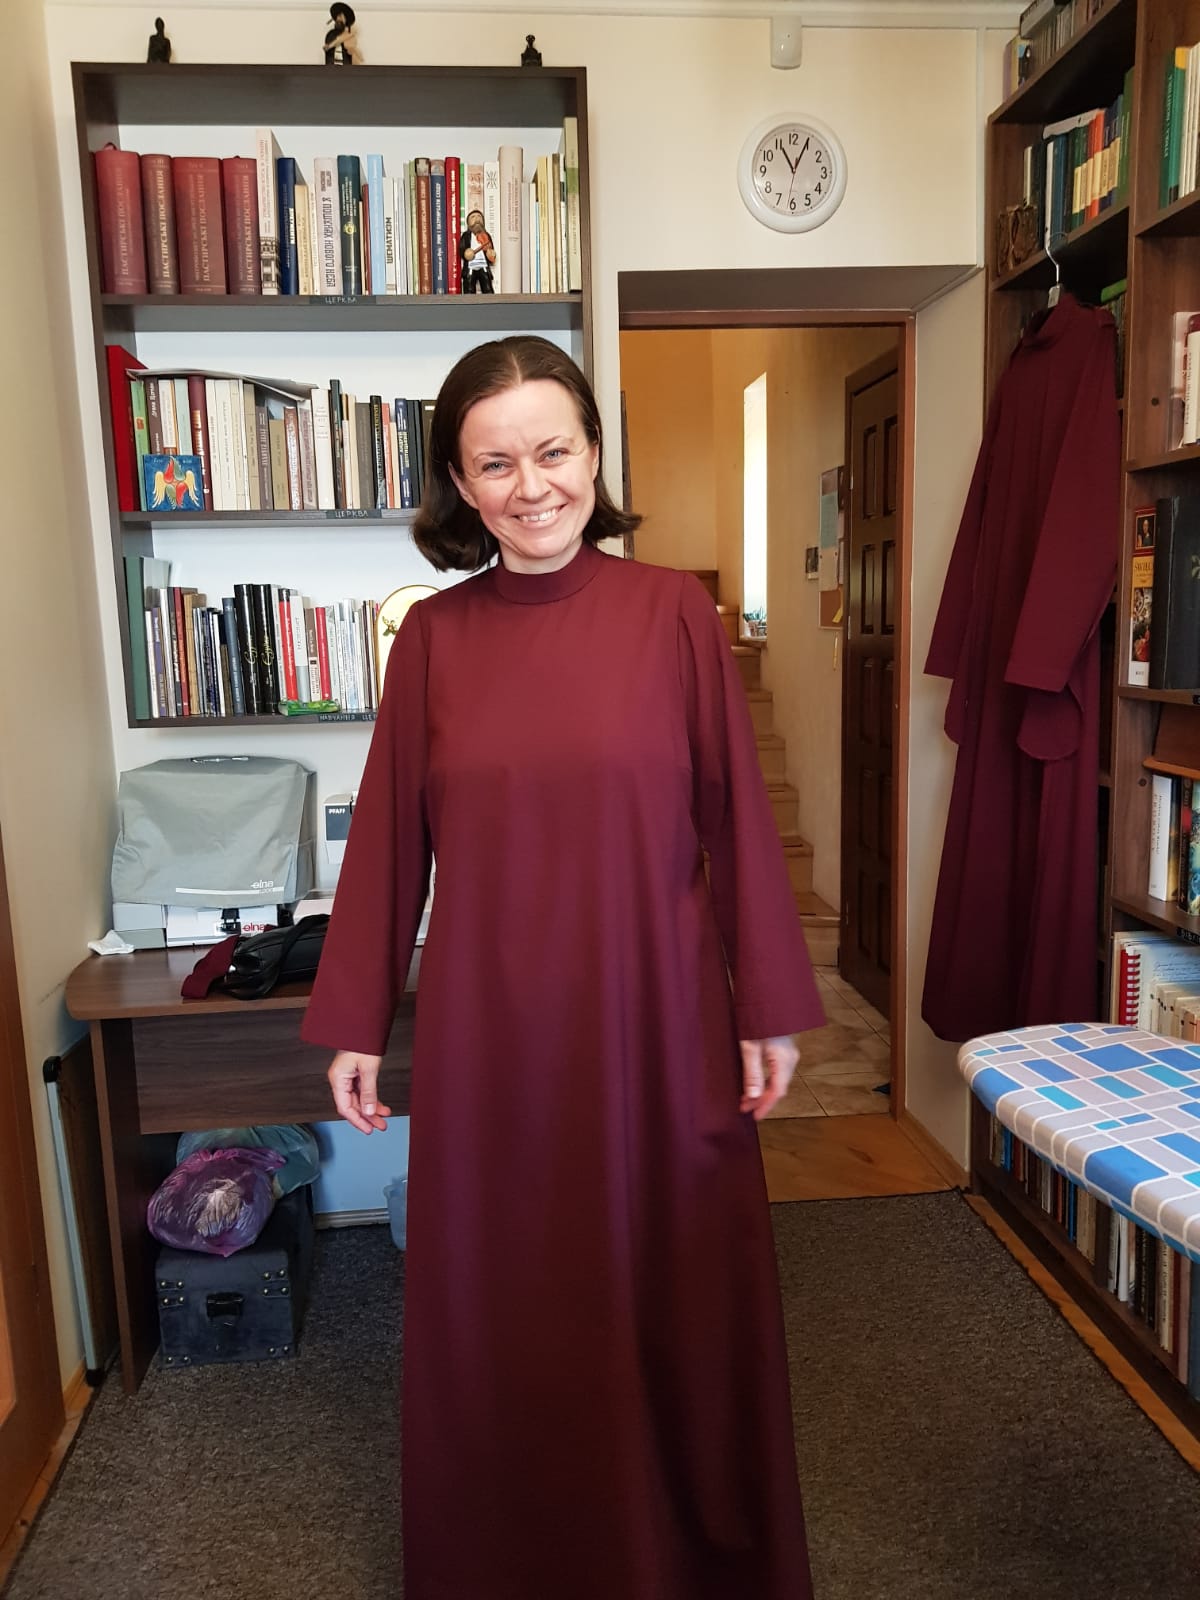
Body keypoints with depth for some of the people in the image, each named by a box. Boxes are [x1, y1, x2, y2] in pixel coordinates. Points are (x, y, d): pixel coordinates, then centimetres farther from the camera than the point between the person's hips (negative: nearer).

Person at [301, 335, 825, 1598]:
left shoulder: (673, 612, -3)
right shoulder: (433, 634, 1)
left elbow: (735, 817, -1)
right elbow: (388, 838, 4)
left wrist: (769, 1010, 0)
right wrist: (353, 1025, 5)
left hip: (654, 1018, -1)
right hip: (486, 1030, 1)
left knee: (674, 1302, 13)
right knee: (499, 1312, 14)